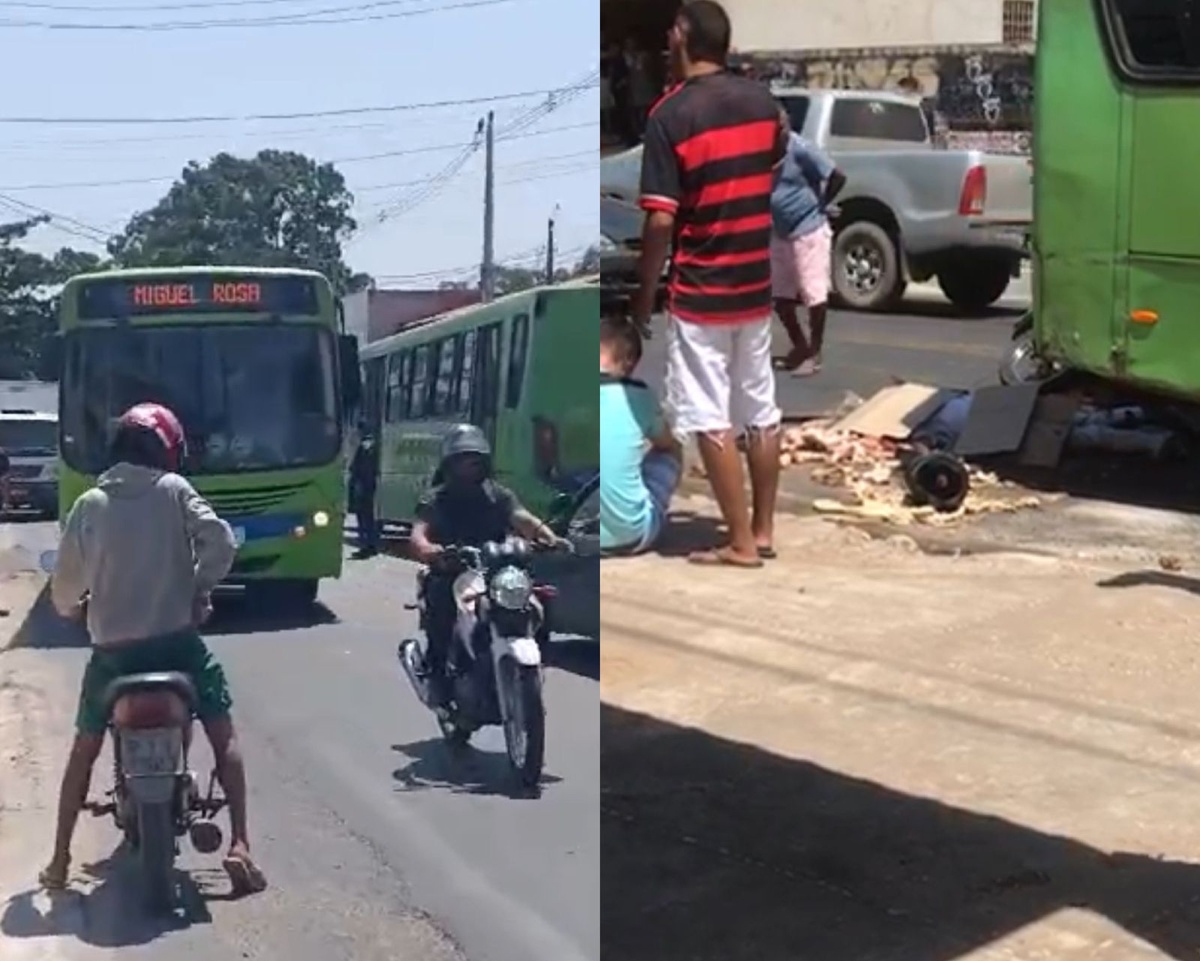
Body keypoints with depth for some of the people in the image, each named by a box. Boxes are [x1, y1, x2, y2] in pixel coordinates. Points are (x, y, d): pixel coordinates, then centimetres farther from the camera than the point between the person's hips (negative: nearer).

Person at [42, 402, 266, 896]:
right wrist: (200, 592, 3)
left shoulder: (89, 504, 2)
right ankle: (239, 845, -2)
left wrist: (71, 608, 26)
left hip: (113, 648, 2)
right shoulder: (175, 490, -2)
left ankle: (59, 860, 20)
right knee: (224, 737, 11)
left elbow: (64, 585, 4)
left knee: (84, 751, 18)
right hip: (177, 639, -1)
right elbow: (221, 541, -13)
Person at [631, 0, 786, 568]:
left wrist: (645, 290, -7)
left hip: (699, 292, -6)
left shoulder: (671, 114, -15)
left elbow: (660, 221, -17)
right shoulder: (762, 102, 3)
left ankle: (740, 544, 2)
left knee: (711, 421, -1)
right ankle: (763, 530, 21)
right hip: (756, 285, 7)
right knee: (760, 412, 13)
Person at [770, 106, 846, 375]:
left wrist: (821, 206, -6)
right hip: (780, 234, 8)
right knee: (780, 295, 11)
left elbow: (837, 177, -17)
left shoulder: (799, 148, -16)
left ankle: (815, 352, 9)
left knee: (814, 294, 0)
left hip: (808, 230, -7)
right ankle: (800, 347, 25)